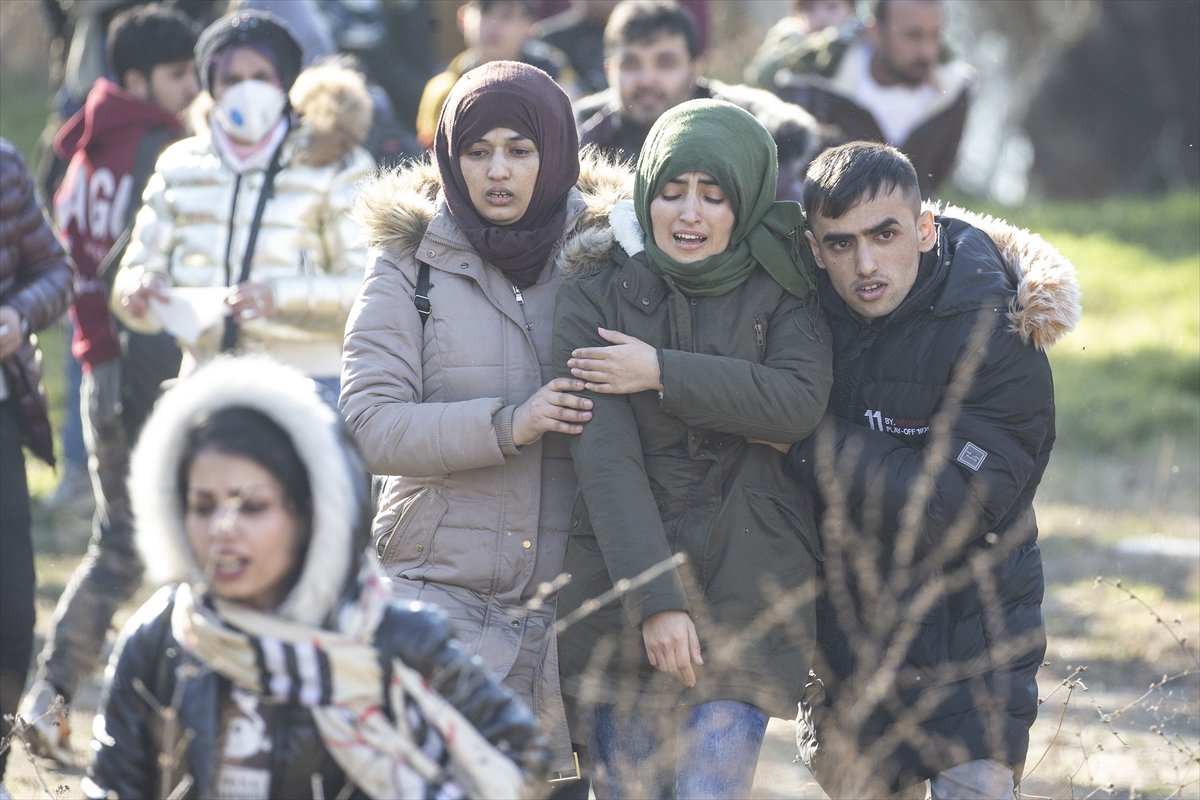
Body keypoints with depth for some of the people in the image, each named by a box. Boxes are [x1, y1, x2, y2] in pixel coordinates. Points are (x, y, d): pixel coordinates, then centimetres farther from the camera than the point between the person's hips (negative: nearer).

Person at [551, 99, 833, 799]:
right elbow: (605, 458, -9)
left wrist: (662, 373, -14)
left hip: (746, 589, -1)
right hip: (622, 586, 1)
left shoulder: (783, 290, 5)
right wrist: (654, 598, -19)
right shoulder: (594, 299, 1)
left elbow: (800, 401, -13)